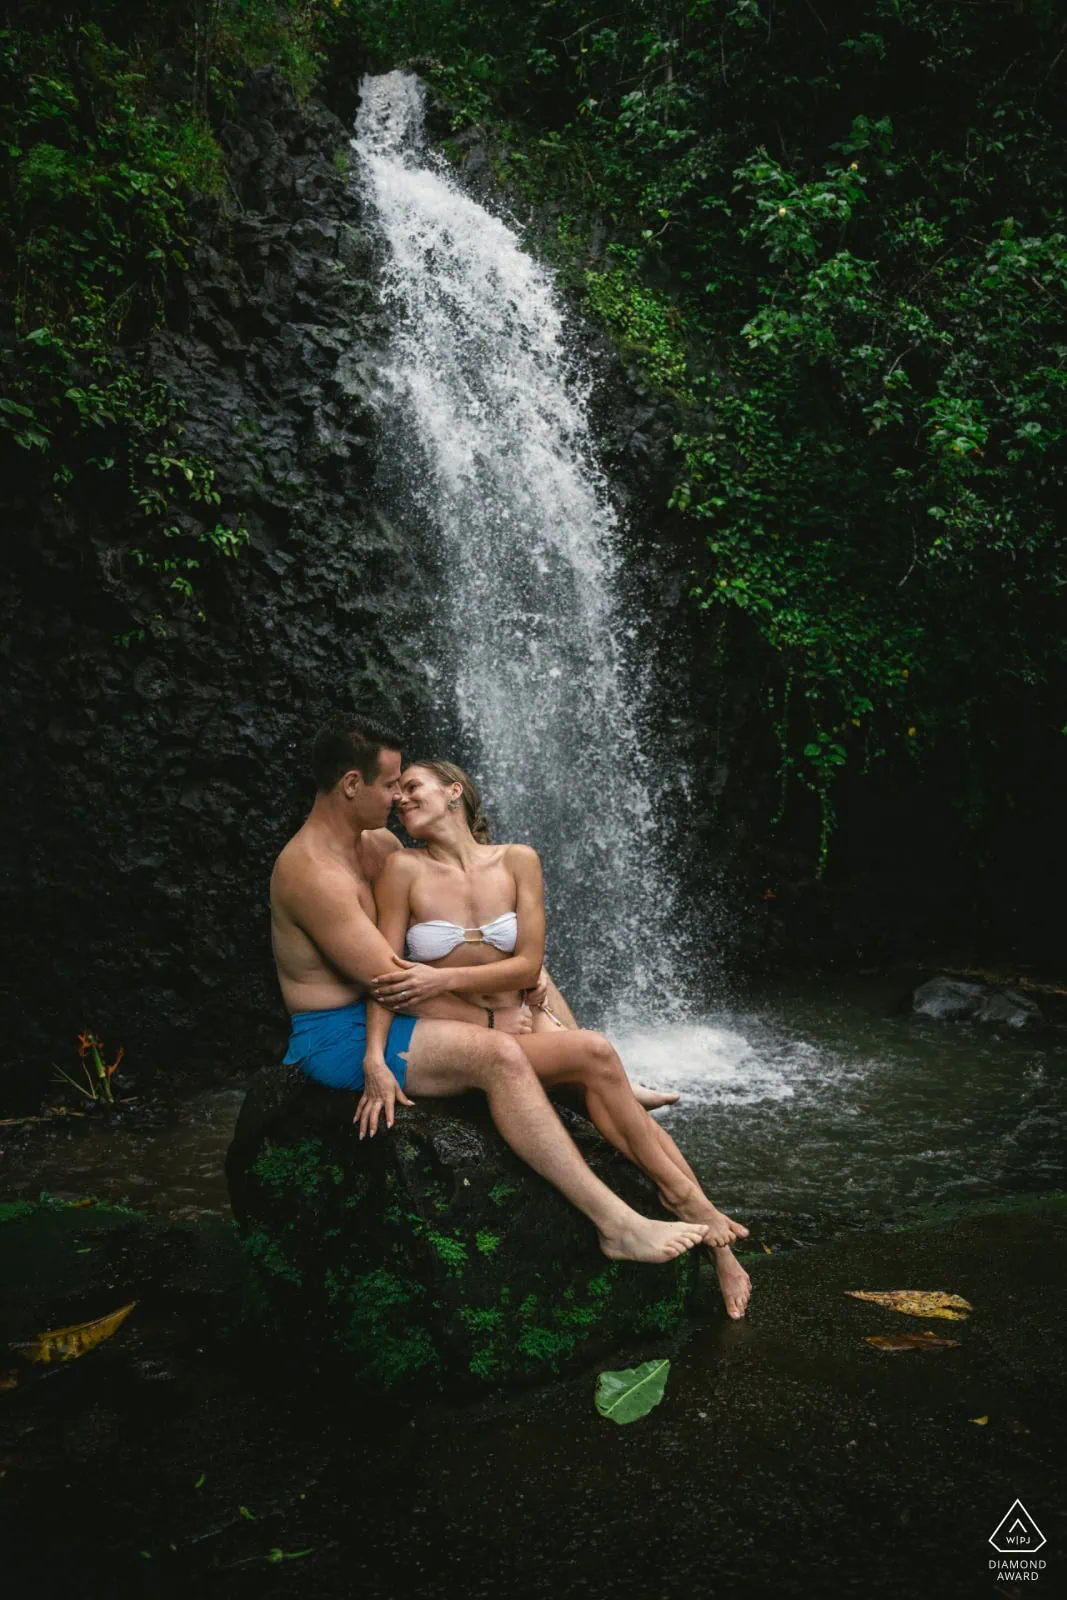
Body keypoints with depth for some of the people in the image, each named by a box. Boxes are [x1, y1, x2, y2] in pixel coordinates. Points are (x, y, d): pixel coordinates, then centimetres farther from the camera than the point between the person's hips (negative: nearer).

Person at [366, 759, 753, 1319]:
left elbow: (527, 965, -4)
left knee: (603, 1094, -22)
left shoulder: (517, 861, 0)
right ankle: (683, 1196, -6)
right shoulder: (404, 870, -6)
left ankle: (718, 1246, -14)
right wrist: (375, 1056, -22)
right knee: (595, 1054, -24)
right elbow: (384, 975, -9)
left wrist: (445, 979, -17)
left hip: (522, 1021, 3)